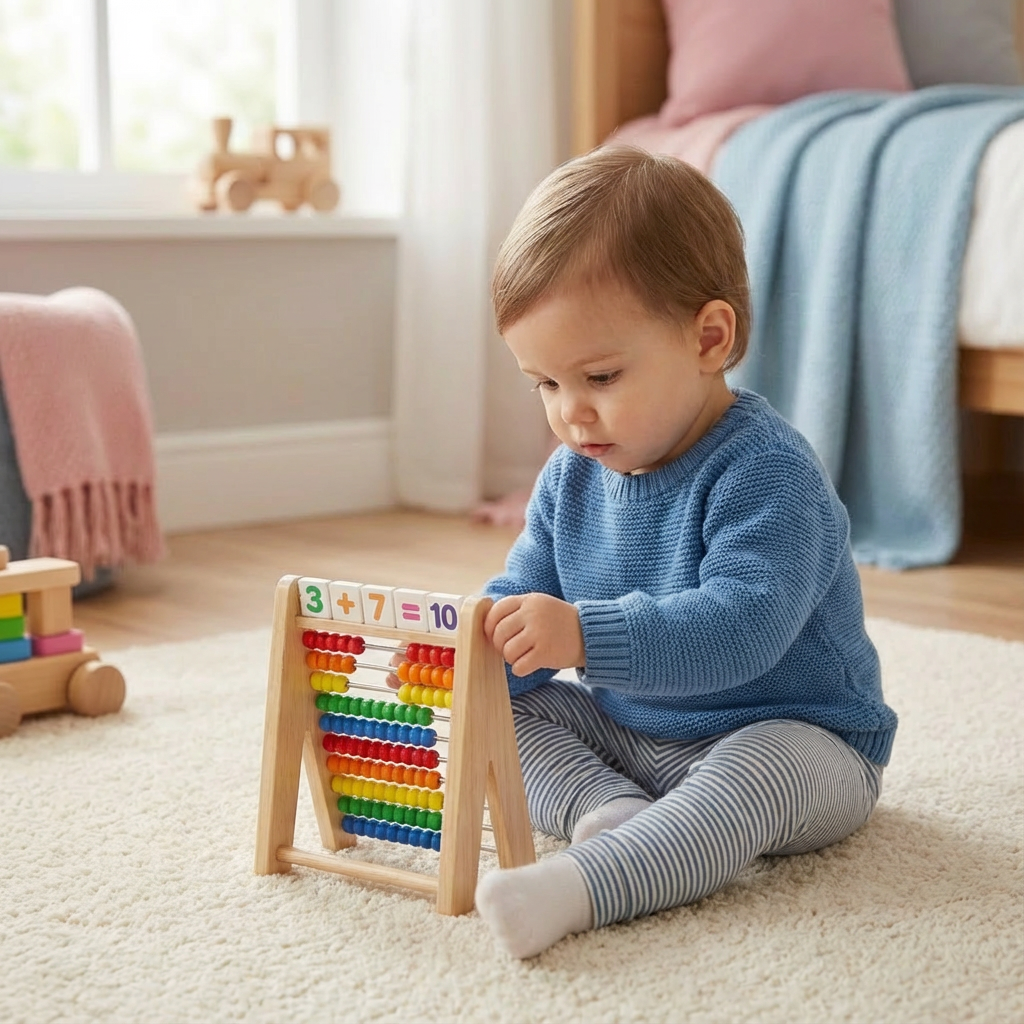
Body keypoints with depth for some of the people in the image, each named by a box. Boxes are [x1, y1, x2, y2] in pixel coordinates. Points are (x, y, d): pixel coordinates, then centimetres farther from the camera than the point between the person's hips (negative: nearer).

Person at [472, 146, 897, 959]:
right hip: (627, 732, 8)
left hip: (789, 736, -8)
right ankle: (606, 810, -24)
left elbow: (740, 628, -37)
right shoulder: (570, 479, 2)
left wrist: (587, 636, -47)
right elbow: (521, 597, 6)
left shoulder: (765, 473, -24)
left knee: (756, 772, -38)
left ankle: (582, 883, -54)